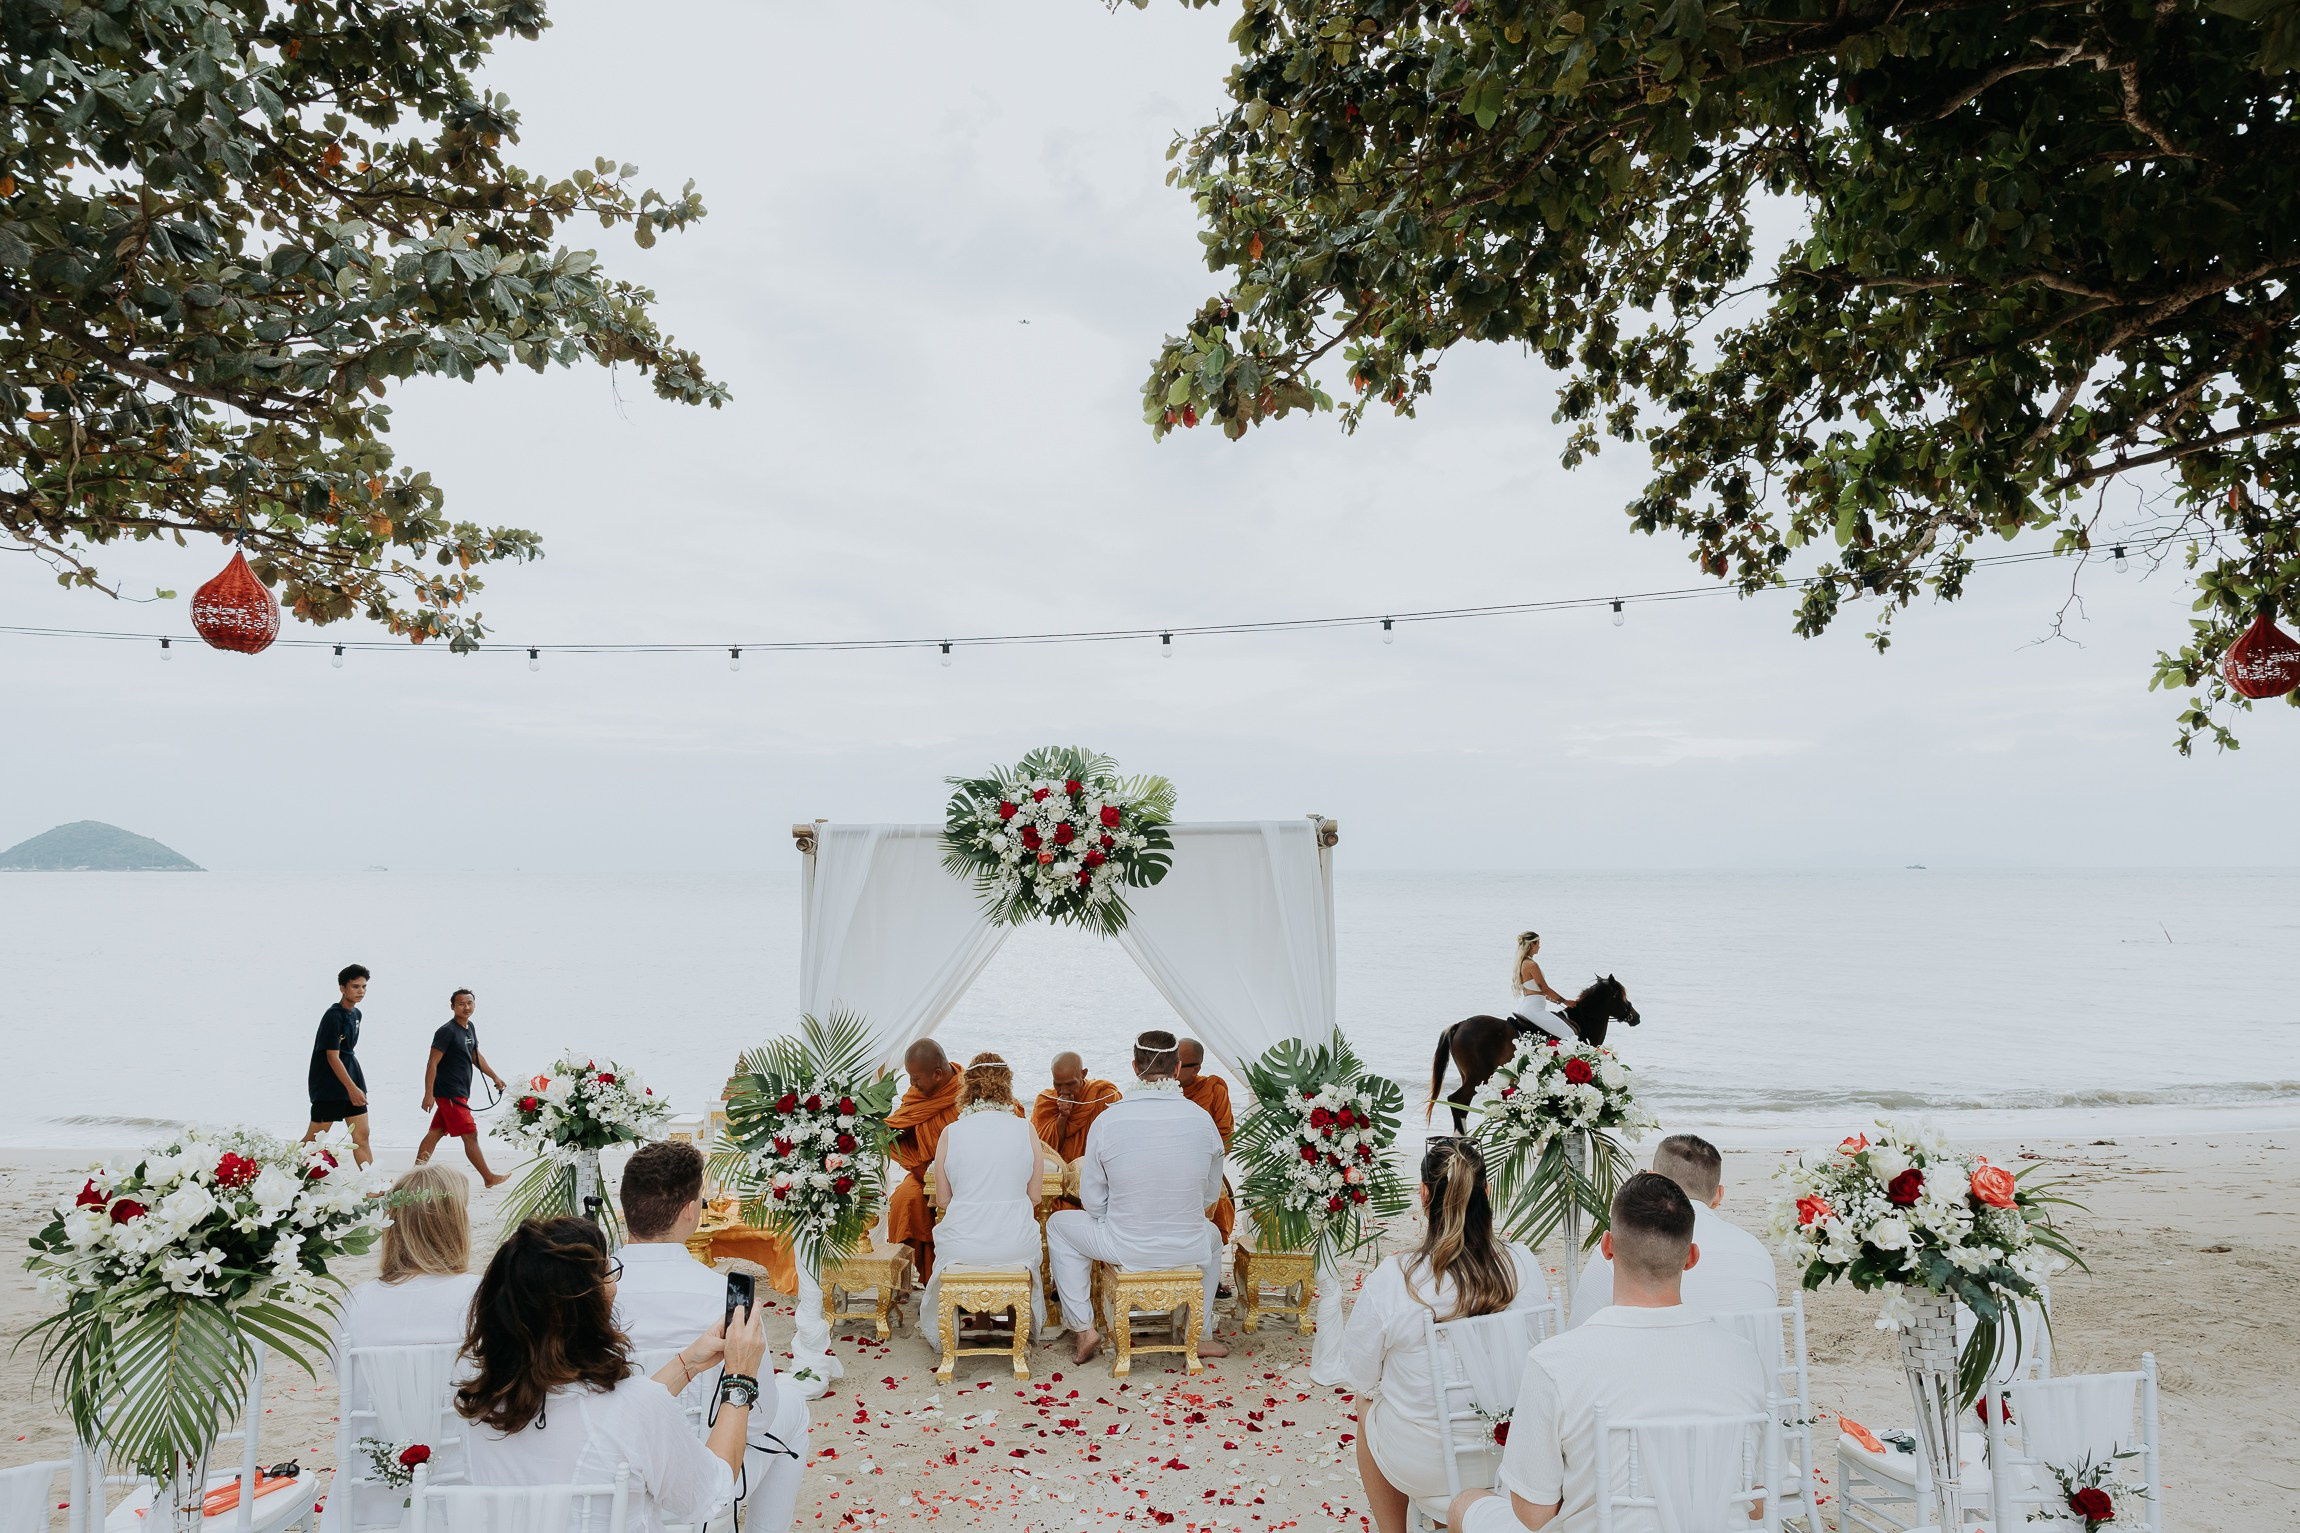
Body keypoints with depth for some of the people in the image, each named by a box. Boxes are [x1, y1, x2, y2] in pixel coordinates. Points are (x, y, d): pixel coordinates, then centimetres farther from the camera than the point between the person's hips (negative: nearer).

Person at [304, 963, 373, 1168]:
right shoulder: (333, 1016, -15)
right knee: (314, 1138, -3)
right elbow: (332, 1056, -18)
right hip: (329, 1085, -8)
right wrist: (352, 1088, -21)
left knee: (362, 1136, 4)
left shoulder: (355, 1013, 10)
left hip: (352, 1082, 8)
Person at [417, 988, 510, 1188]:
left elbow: (476, 1056, 25)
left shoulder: (470, 1028, 11)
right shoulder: (447, 1031, -16)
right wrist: (429, 1094, -21)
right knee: (470, 1135, -4)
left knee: (436, 1133, 12)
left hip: (459, 1092, 9)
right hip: (450, 1094, -9)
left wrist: (495, 1076, 24)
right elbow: (432, 1063, -17)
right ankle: (489, 1178, 2)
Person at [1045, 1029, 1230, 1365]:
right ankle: (1202, 1335, 37)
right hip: (1188, 1251, 2)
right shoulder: (1202, 1119, -9)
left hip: (1124, 1249, -2)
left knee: (1058, 1224, 27)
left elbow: (1092, 1202, -5)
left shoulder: (1107, 1120, -14)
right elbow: (1211, 1193, 5)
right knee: (1212, 1235, 39)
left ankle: (1084, 1328, 22)